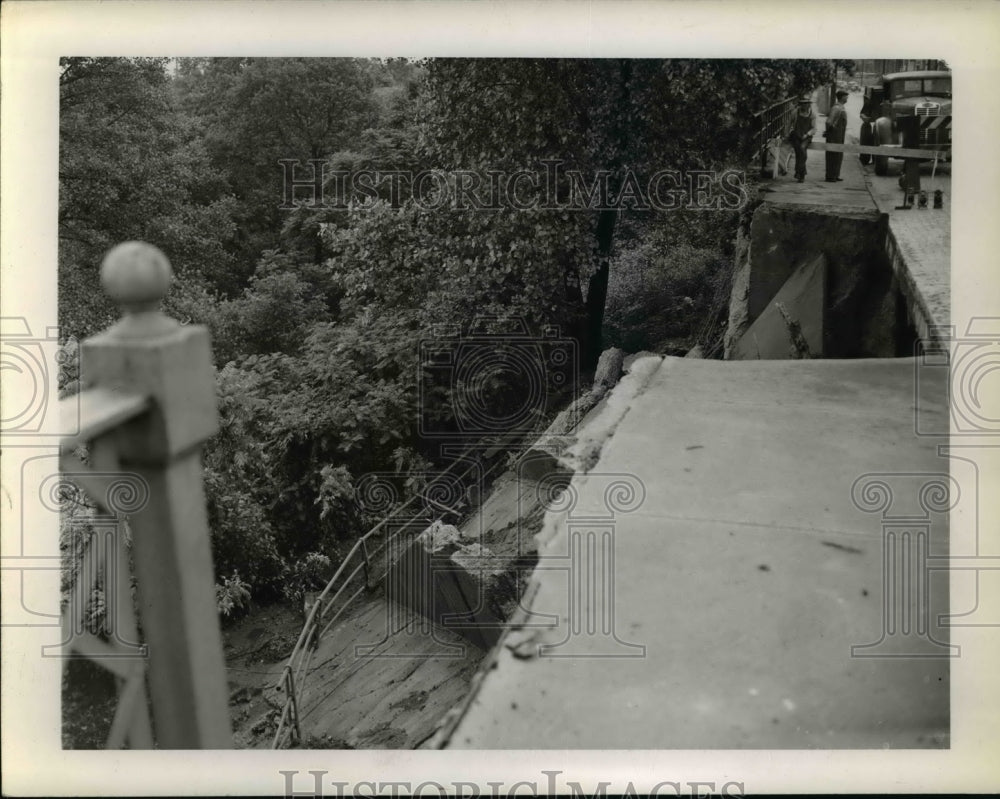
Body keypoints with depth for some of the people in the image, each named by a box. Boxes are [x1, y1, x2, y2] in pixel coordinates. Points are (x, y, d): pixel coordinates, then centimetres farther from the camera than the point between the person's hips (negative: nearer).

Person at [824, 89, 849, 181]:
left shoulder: (841, 107, 12)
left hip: (840, 136, 10)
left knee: (839, 156, 15)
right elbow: (829, 122, -26)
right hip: (834, 136, -10)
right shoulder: (836, 108, -20)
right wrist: (827, 131, -14)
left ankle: (835, 175, 24)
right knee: (833, 156, -5)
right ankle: (830, 177, 1)